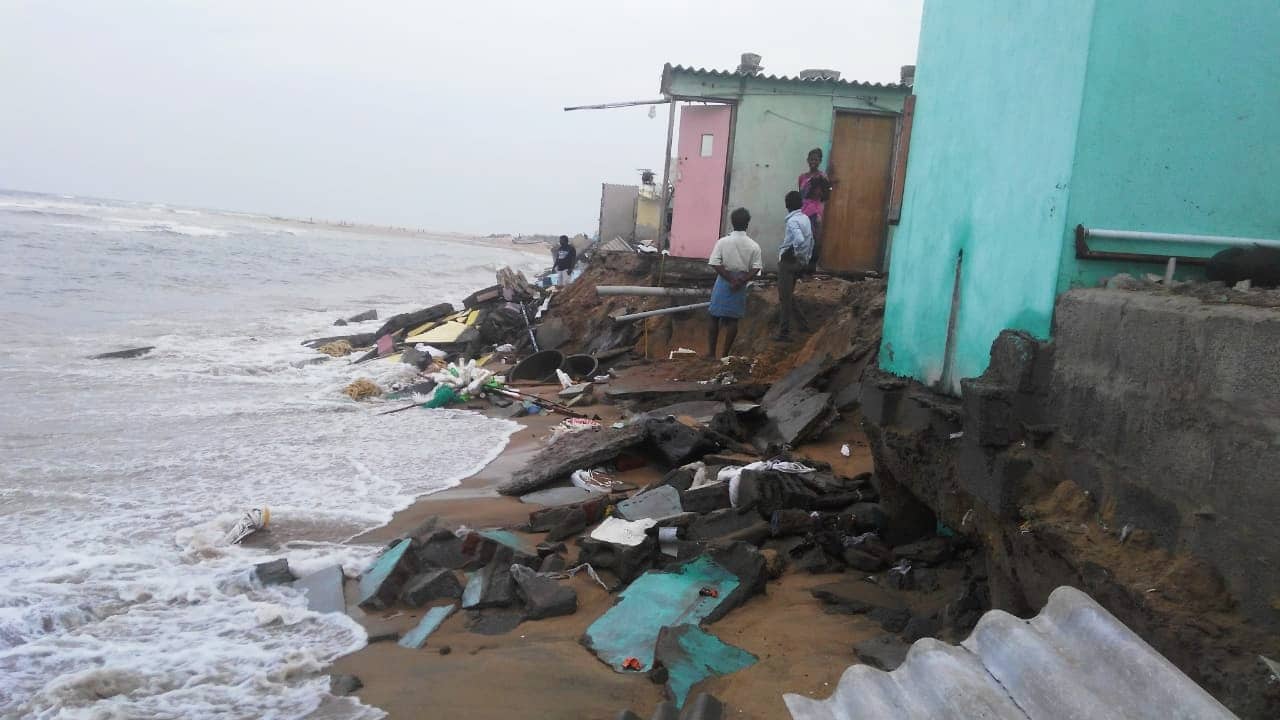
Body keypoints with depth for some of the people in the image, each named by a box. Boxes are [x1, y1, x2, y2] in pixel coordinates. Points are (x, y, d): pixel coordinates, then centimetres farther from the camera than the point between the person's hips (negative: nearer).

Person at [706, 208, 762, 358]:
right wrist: (741, 281, -12)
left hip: (723, 283, -1)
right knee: (732, 320, 8)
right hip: (740, 287, 1)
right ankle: (725, 354, 10)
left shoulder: (722, 242, -8)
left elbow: (715, 264, -14)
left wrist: (731, 279, -11)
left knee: (715, 318, 10)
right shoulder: (753, 246, -4)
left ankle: (711, 352, 11)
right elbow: (756, 269, -9)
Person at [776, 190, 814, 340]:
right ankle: (801, 321, 24)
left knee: (785, 297, -3)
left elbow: (799, 240, -34)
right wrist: (807, 258, 20)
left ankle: (784, 332, 1)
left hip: (788, 261, -9)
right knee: (788, 294, 20)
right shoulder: (805, 218, 9)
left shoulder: (792, 221, -19)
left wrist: (789, 252, -19)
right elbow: (811, 240, 14)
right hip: (800, 261, 9)